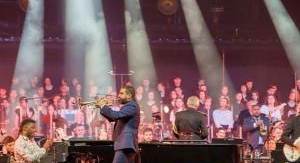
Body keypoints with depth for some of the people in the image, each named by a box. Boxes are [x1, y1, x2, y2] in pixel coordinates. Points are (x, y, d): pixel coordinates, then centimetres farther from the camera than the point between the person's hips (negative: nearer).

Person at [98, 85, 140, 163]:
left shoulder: (132, 106, -11)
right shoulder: (129, 106, 22)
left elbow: (116, 115, -25)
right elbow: (112, 118, 24)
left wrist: (103, 106, -12)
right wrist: (104, 107, 10)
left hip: (126, 145, -11)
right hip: (127, 144, 11)